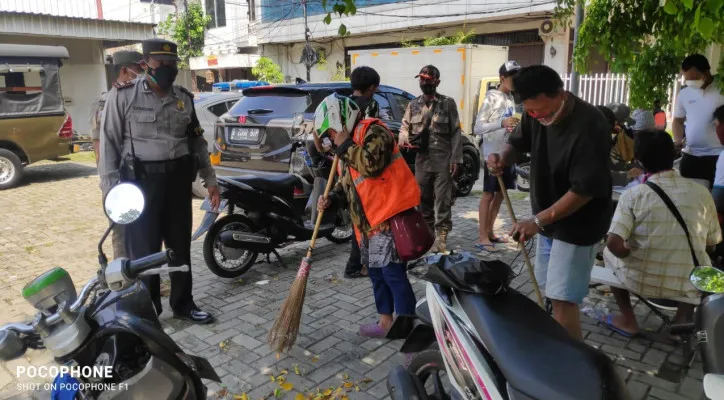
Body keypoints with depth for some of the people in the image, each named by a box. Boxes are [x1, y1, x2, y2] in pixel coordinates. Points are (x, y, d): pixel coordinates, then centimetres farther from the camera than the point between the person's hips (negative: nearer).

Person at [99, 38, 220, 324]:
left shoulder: (184, 98, 9)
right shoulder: (123, 96, -5)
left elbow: (197, 141, 16)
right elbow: (109, 142, -4)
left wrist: (210, 179, 10)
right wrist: (111, 188, -11)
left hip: (178, 177, 5)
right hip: (141, 179, -4)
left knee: (180, 244, 12)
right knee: (144, 250, 0)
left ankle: (183, 304, 27)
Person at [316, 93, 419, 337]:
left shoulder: (373, 132, -8)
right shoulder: (350, 148, 21)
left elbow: (372, 164, -26)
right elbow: (347, 184, 23)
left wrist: (344, 146, -13)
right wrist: (331, 199, 4)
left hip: (390, 217, -10)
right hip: (370, 221, 10)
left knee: (393, 274, -9)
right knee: (377, 273, 15)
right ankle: (385, 323, 28)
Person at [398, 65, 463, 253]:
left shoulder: (448, 103, 1)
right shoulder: (413, 105, 11)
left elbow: (456, 133, -2)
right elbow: (405, 126, 13)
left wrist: (455, 158, -8)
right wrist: (403, 137, -12)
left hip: (443, 160, -4)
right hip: (421, 160, 4)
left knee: (443, 199, -3)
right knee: (423, 199, 12)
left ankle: (441, 236, 3)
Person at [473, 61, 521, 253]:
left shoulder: (511, 99, 13)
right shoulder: (492, 98, -10)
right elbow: (478, 128, -18)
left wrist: (514, 127, -1)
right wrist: (502, 123, -29)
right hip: (493, 154, -8)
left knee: (500, 194, 11)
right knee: (489, 194, -4)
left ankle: (489, 232, 22)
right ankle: (482, 237, 2)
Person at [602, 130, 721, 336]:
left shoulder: (633, 195, -15)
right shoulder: (701, 192, -5)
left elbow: (614, 244, -21)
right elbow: (712, 242, 7)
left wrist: (630, 252, 1)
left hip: (641, 280, -2)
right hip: (689, 284, 3)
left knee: (608, 252, 28)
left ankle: (628, 320, 29)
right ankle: (682, 320, 26)